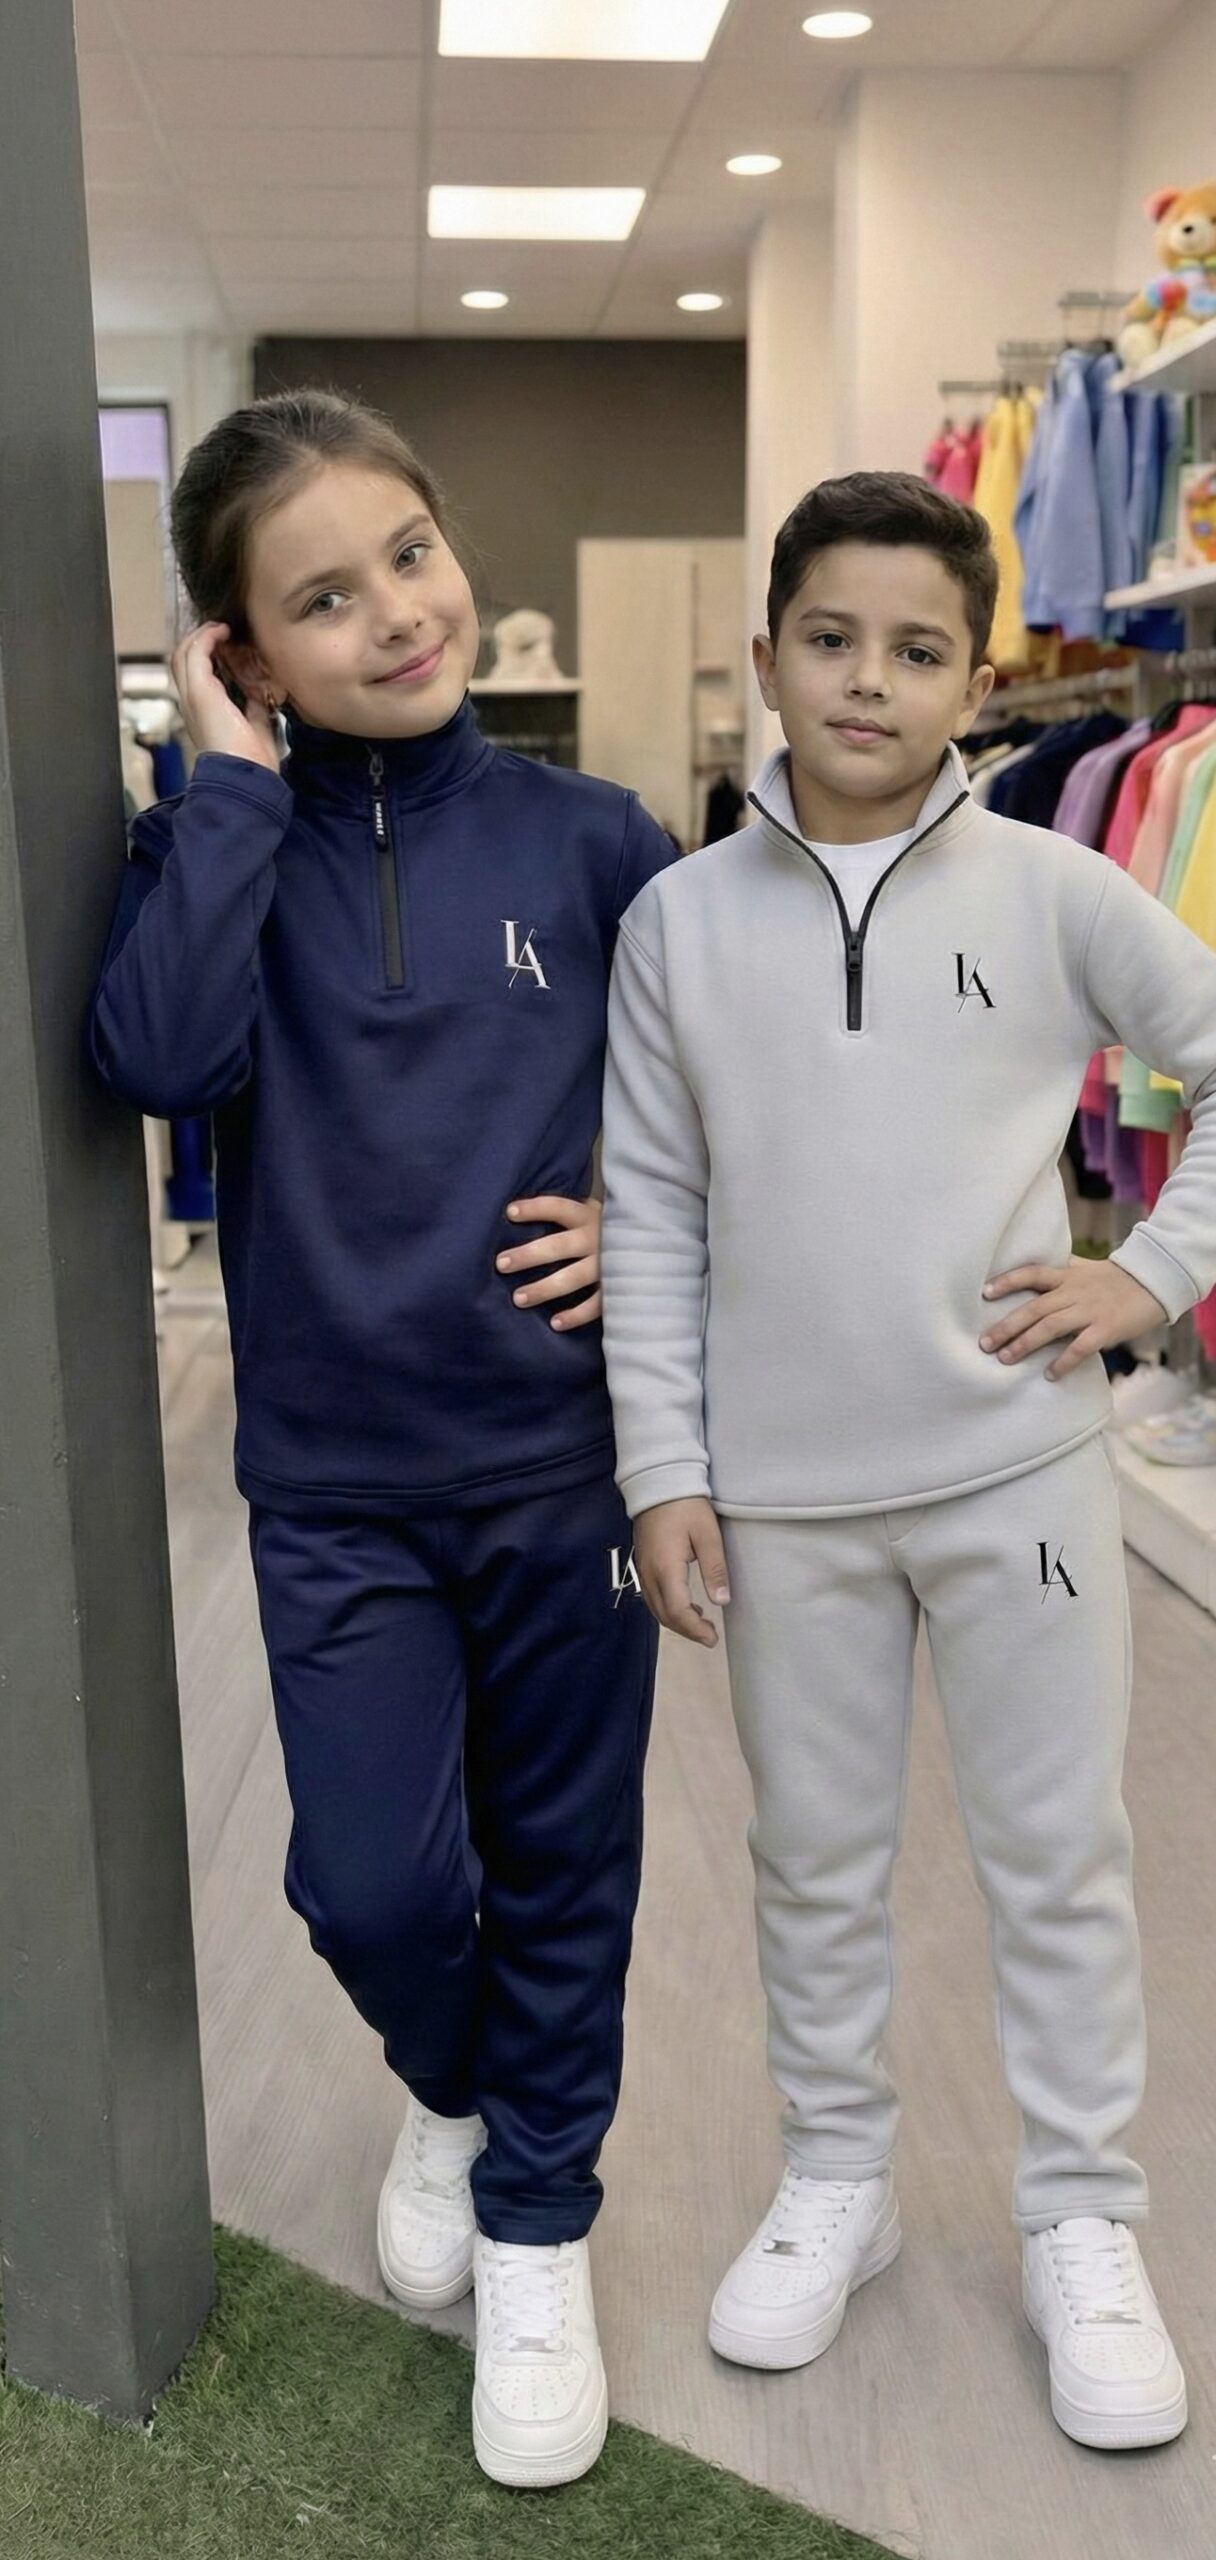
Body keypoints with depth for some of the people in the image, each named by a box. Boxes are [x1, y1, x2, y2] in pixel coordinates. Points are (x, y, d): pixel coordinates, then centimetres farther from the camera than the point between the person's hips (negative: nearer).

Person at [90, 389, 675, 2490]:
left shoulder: (584, 838, -3)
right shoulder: (226, 845, -3)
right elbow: (163, 1058, -23)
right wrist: (238, 774, -19)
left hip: (565, 1458, 1)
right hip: (334, 1482, 0)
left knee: (560, 1874, 12)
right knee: (378, 1885, 1)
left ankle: (538, 2228, 37)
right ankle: (451, 2095, 38)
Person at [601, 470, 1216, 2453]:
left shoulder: (1053, 896, -3)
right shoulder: (680, 921, 0)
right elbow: (651, 1215, 1)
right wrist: (664, 1469, -2)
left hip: (1017, 1469, -1)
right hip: (783, 1492, 1)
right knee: (816, 1859, 16)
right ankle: (836, 2182, 37)